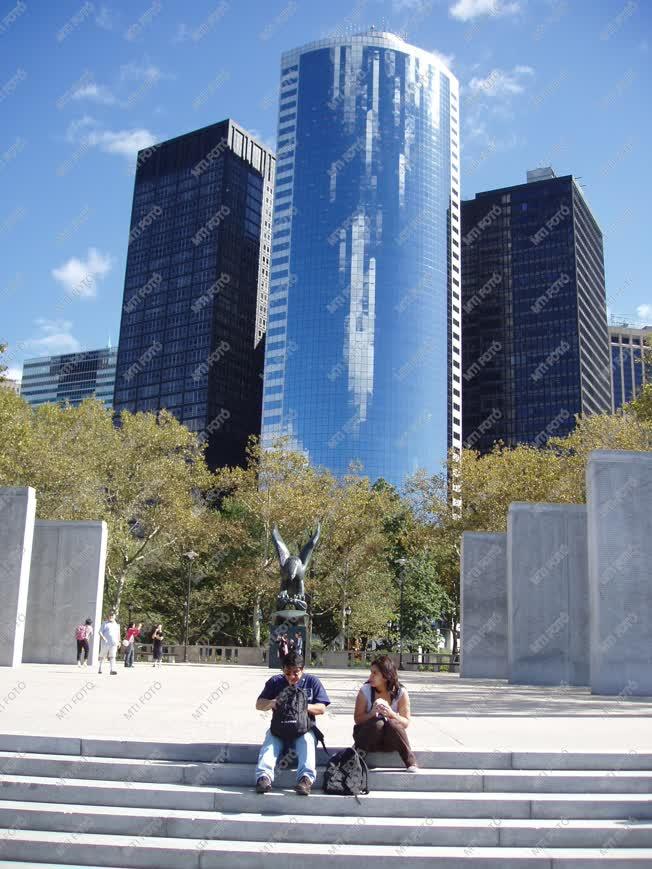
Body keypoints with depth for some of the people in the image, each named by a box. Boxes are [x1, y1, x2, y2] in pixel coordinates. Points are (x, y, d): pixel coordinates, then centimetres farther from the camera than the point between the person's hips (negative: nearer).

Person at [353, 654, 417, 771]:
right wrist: (372, 713, -29)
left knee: (393, 724, -33)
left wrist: (391, 714, -28)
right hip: (367, 734, 0)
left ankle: (411, 762, -23)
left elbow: (406, 723, -8)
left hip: (391, 740, 0)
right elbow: (357, 719, -9)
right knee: (377, 723, -33)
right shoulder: (365, 691, -10)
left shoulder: (401, 693, -9)